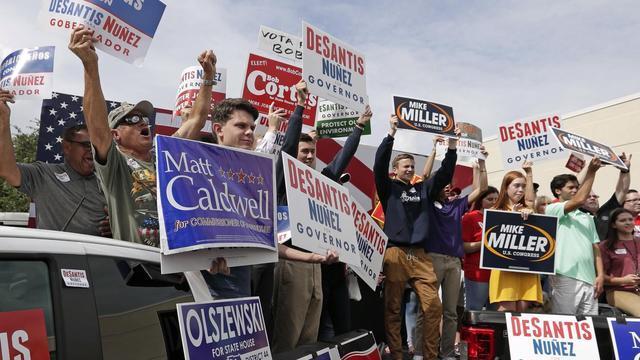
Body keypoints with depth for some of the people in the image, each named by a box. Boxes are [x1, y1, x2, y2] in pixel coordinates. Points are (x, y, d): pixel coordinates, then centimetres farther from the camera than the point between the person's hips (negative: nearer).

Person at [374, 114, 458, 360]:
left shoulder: (423, 189, 17)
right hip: (395, 253, -3)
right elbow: (379, 165, -7)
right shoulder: (389, 188, 7)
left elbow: (445, 174, 13)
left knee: (433, 306, -3)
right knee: (392, 309, 1)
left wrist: (452, 145, 4)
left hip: (420, 255, 4)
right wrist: (391, 133, -13)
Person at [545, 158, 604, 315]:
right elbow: (580, 200, -14)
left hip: (589, 279, 6)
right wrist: (591, 172, -8)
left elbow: (595, 248, 17)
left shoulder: (587, 218, 22)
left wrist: (600, 275, 5)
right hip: (565, 277, -6)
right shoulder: (552, 209, 2)